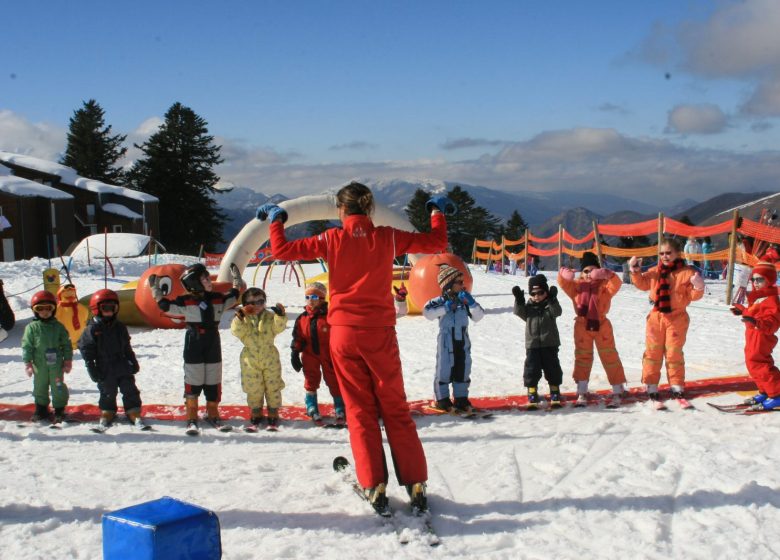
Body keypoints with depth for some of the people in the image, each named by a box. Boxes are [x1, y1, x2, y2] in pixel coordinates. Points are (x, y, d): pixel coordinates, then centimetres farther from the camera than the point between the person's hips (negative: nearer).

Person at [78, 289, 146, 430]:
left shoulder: (120, 327, 7)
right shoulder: (92, 329, -7)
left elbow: (127, 347, 15)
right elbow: (86, 350, -7)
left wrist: (133, 362, 13)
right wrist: (92, 369, -9)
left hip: (123, 367, 4)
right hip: (105, 371, -3)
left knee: (130, 391, 3)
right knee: (107, 393, 7)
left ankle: (135, 414, 8)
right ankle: (107, 414, 24)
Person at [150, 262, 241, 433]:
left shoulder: (218, 299, 8)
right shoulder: (186, 301, -6)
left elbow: (233, 296, 25)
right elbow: (165, 305, -6)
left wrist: (237, 279, 27)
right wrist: (155, 289, -10)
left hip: (213, 347, 4)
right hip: (193, 346, -4)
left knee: (214, 384, 10)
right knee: (193, 383, -2)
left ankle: (213, 415, 24)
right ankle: (191, 419, 4)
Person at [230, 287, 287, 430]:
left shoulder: (270, 316, 0)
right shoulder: (243, 318, -1)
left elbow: (279, 327, -14)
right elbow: (237, 332, -15)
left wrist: (280, 316, -32)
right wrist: (239, 317, -29)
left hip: (270, 358, 0)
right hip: (250, 359, 0)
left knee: (273, 387, 6)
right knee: (254, 389, 7)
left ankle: (273, 415, 18)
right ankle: (255, 415, 24)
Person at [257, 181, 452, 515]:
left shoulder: (332, 239, -4)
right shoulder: (387, 237, -2)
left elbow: (282, 250, -1)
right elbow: (436, 243, 6)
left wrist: (275, 220, 16)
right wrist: (438, 211, 23)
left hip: (343, 334, 0)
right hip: (380, 334, 1)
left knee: (360, 411, 8)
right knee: (396, 409, 9)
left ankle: (375, 487, 3)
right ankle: (416, 485, 8)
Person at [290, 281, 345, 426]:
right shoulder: (302, 319, 0)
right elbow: (297, 338, 6)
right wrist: (294, 354, 2)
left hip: (328, 356, -3)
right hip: (310, 356, 3)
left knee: (333, 382, 5)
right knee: (311, 382, 9)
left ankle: (340, 410, 17)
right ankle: (312, 410, 20)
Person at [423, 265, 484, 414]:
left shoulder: (464, 300, 6)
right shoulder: (441, 301, -8)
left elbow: (478, 316, 4)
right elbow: (427, 312, -21)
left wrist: (472, 303, -12)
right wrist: (445, 308, -23)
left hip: (463, 341, 5)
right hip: (446, 342, -5)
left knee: (463, 370, 9)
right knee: (444, 370, 0)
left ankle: (461, 398, 20)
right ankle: (442, 400, 11)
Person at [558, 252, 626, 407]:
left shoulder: (604, 284, -2)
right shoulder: (577, 285, 5)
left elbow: (616, 284, -21)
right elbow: (564, 283, -8)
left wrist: (607, 275, -41)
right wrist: (563, 274, -32)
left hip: (601, 324, -2)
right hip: (582, 325, 2)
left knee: (610, 358, 2)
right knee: (582, 358, 6)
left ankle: (617, 392, 10)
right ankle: (582, 393, 13)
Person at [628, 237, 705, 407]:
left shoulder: (686, 272, -7)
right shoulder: (654, 272, 5)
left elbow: (693, 296, -6)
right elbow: (642, 284, 18)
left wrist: (698, 287, -26)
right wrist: (635, 272, 4)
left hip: (676, 318, -3)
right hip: (656, 317, 3)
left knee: (674, 354, 4)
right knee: (652, 354, 5)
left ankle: (677, 389, 17)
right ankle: (651, 388, 12)